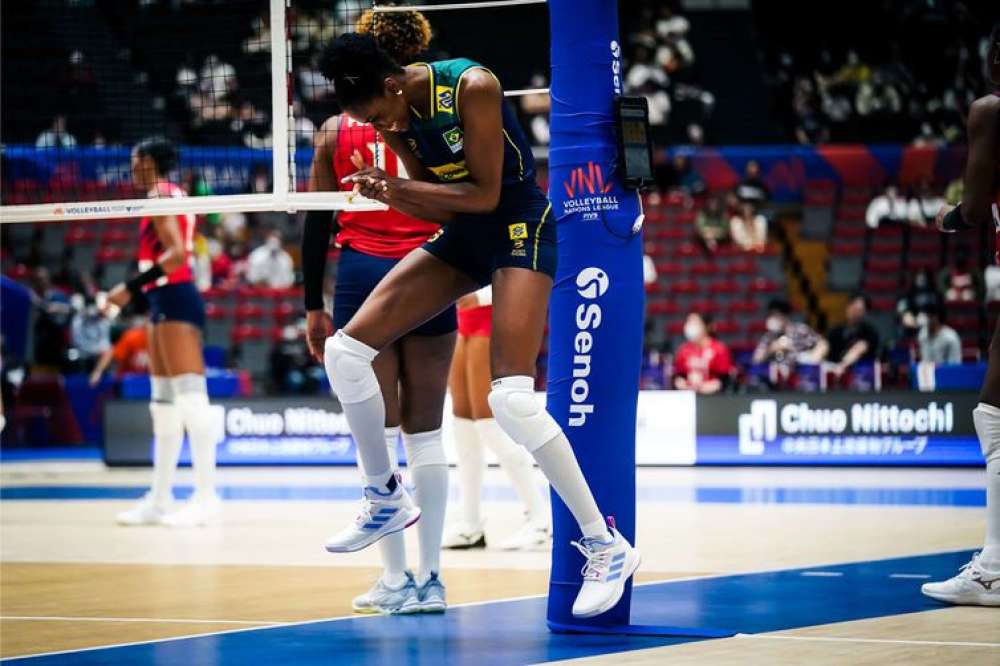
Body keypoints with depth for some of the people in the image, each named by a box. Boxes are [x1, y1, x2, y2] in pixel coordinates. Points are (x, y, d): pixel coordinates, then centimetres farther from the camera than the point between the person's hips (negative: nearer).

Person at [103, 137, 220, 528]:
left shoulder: (160, 195, -9)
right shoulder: (171, 195, 19)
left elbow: (176, 254, -21)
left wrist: (132, 287, -22)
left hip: (174, 300, -11)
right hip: (167, 302, 11)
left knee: (190, 399, -13)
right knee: (163, 404, 10)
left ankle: (206, 496, -16)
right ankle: (159, 500, 13)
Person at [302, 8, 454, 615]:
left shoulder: (337, 130, 4)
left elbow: (317, 223, 4)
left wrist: (313, 306, 8)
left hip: (361, 276, -1)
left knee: (375, 430, 1)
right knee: (426, 431, 5)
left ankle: (397, 579, -2)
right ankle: (431, 578, 5)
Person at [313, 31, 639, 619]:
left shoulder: (472, 87, -23)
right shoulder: (395, 115, -2)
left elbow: (485, 195, -21)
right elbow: (441, 206, 2)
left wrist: (401, 188, -26)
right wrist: (391, 195, -18)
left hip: (519, 227, -8)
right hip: (462, 237, 8)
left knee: (511, 396, -23)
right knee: (346, 350, -2)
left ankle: (606, 546, -14)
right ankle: (387, 498, 17)